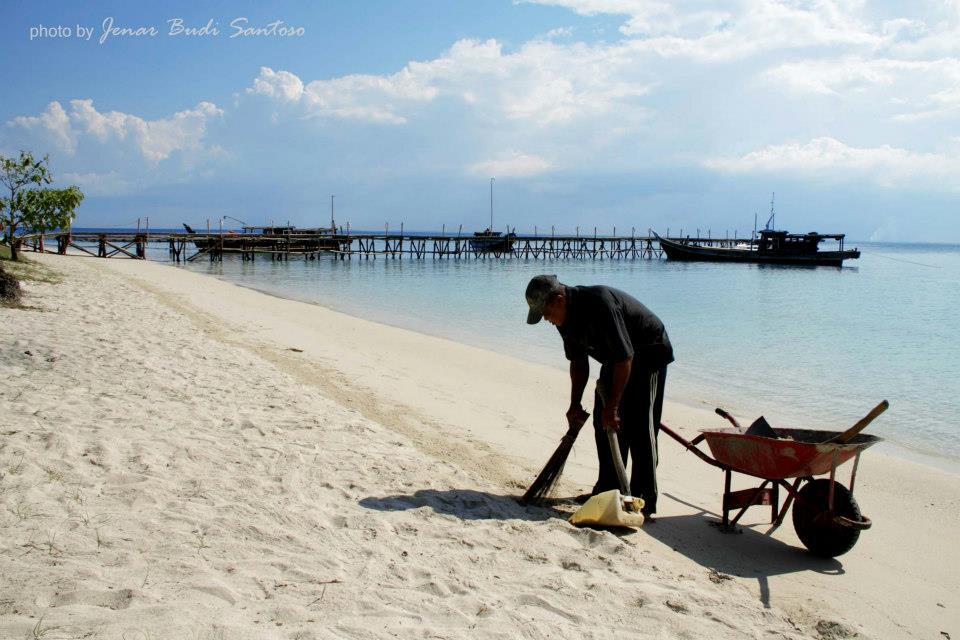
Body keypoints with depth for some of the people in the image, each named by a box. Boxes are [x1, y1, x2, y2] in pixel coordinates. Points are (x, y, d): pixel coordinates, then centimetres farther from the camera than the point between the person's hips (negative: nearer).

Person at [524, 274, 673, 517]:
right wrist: (575, 405, 5)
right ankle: (608, 489, 17)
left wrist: (612, 407, -28)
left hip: (649, 354, -9)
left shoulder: (600, 304, -33)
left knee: (639, 428, -12)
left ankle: (644, 500, -6)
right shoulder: (565, 317, -5)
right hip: (616, 358, 9)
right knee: (603, 424, 7)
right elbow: (579, 361, 9)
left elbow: (625, 358, -32)